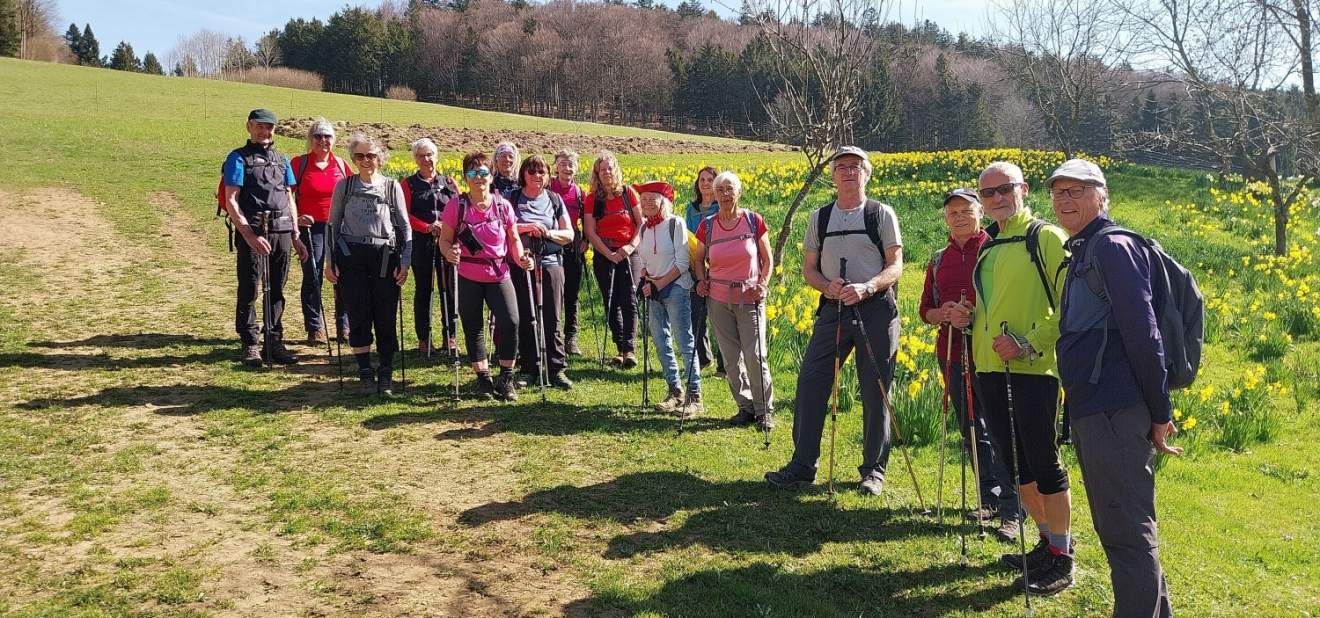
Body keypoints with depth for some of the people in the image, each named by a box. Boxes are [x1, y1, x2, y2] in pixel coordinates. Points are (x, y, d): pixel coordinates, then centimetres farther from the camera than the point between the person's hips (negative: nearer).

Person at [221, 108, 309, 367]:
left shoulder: (282, 160, 17)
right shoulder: (238, 158, 1)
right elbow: (231, 201, -7)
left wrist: (295, 236, 13)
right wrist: (249, 235, -17)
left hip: (281, 231, 5)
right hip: (253, 231, -5)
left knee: (277, 289, 8)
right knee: (249, 289, -1)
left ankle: (274, 342, 15)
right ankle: (250, 344, 7)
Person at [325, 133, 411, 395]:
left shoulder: (392, 186, 6)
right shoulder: (344, 186, 8)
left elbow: (405, 226, 6)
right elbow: (332, 225, 11)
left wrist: (405, 262, -3)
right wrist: (330, 262, 3)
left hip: (384, 257, -1)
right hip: (350, 257, 1)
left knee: (385, 318, -1)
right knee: (359, 317, -1)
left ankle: (386, 374, 10)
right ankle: (366, 374, 9)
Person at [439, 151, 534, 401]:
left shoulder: (503, 205, 0)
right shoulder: (456, 205, -4)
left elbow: (514, 239, 9)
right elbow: (445, 240, 0)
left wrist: (521, 257, -10)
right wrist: (449, 252, -22)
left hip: (499, 275, 1)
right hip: (467, 276, -1)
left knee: (510, 323, -11)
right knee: (473, 329, 6)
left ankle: (506, 379, 6)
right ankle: (483, 379, 21)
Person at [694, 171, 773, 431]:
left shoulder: (754, 221, -4)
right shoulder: (707, 226, 1)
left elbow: (767, 260, 4)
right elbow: (699, 259, 16)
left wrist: (763, 284, -10)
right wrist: (701, 280, -1)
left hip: (750, 300, -3)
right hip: (718, 300, 3)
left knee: (755, 356, -6)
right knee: (730, 358, 7)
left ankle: (764, 411, 9)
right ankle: (745, 407, 22)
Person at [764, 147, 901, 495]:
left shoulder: (882, 214, 2)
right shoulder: (819, 218, 11)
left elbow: (895, 266, -2)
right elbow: (808, 269, 11)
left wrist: (866, 287, -20)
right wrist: (828, 285, -11)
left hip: (877, 309, -3)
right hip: (833, 309, 3)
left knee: (875, 392, 2)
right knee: (809, 381, -3)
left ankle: (874, 470, 16)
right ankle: (802, 464, 8)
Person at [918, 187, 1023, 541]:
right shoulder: (939, 260, 14)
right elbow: (925, 309, 15)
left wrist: (979, 314, -21)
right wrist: (944, 315, -7)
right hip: (952, 355, 6)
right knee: (971, 431, 13)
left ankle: (1013, 512, -1)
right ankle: (990, 498, 27)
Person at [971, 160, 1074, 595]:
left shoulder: (1045, 237, -5)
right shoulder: (987, 247, 17)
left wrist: (1031, 345, -19)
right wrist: (964, 316, 8)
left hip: (1033, 369, -7)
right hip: (990, 369, 7)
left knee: (1042, 461, -2)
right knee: (1014, 462, 13)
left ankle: (1062, 559, 11)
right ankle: (1048, 540, 29)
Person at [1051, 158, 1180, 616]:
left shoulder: (1113, 246, -10)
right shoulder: (1081, 251, 19)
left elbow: (1143, 334, -15)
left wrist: (1159, 412, -14)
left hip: (1115, 412, -10)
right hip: (1091, 408, 10)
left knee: (1126, 530, -5)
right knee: (1116, 525, 18)